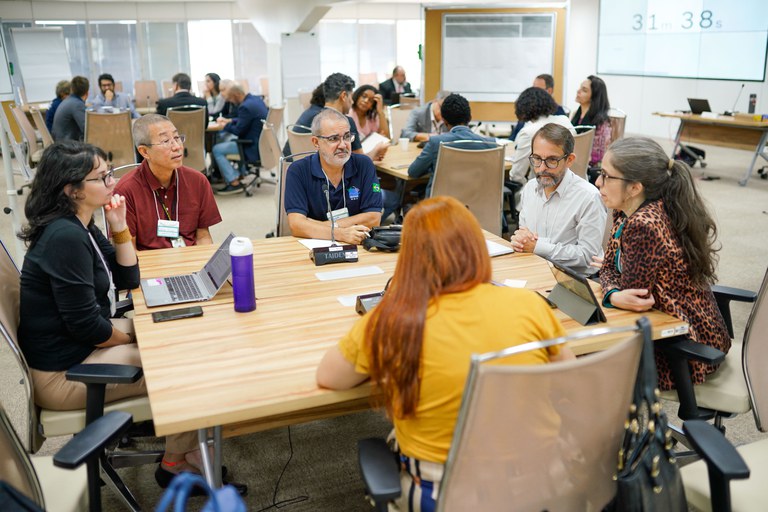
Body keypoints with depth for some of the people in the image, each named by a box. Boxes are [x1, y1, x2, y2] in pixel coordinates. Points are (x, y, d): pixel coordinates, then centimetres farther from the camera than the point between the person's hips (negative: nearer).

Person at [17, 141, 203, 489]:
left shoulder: (80, 226, 4)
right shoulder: (65, 237, -26)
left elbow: (128, 279, 9)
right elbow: (84, 323, -26)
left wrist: (119, 227, -3)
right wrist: (133, 340, -8)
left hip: (81, 344, 10)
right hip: (63, 373, -10)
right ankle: (175, 463, 17)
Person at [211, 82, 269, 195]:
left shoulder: (245, 106, -23)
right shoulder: (256, 99, 8)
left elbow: (238, 130, -17)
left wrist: (225, 125, 1)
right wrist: (229, 121, 18)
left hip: (254, 147, -10)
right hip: (262, 141, 10)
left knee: (217, 150, -8)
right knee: (229, 140, 31)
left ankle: (235, 183, -6)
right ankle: (240, 173, 30)